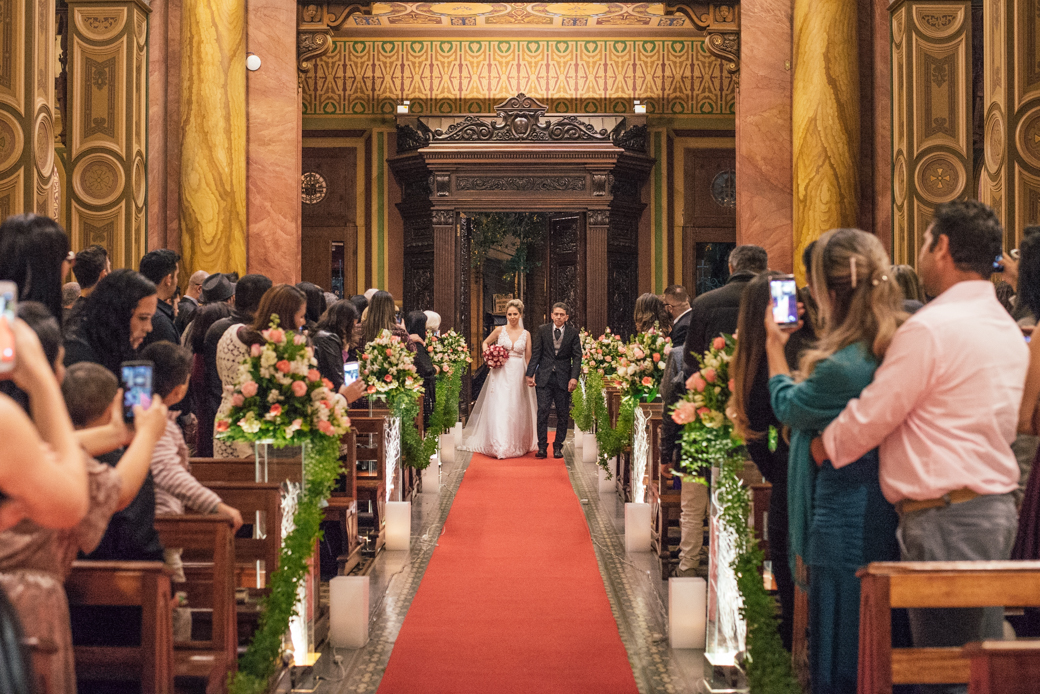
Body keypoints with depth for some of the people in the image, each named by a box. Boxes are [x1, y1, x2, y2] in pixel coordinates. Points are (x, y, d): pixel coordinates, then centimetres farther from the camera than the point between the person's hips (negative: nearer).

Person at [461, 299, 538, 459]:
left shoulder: (526, 334, 6)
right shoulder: (499, 330, 2)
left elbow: (528, 358, 10)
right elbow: (485, 343, 16)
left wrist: (528, 375, 3)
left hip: (518, 375, 2)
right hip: (501, 374, -2)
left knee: (517, 409, 6)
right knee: (499, 408, -8)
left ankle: (517, 444, 19)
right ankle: (500, 447, -9)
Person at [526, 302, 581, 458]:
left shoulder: (573, 334, 3)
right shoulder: (542, 331, 4)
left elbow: (577, 357, 1)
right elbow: (535, 353, 5)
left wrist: (574, 378, -10)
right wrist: (530, 374, -3)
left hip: (563, 378, 1)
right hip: (544, 377, -1)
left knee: (563, 414, 3)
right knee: (543, 411, -7)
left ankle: (558, 446, 13)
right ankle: (542, 447, -3)